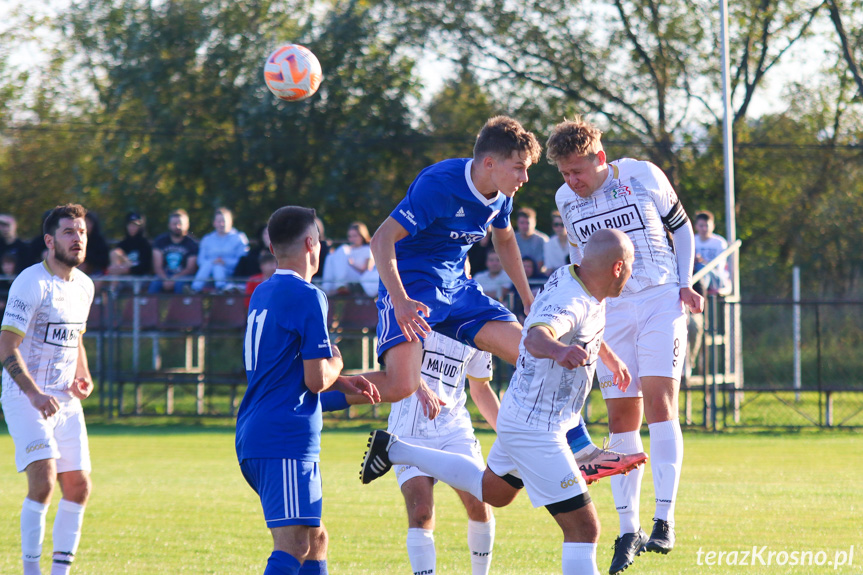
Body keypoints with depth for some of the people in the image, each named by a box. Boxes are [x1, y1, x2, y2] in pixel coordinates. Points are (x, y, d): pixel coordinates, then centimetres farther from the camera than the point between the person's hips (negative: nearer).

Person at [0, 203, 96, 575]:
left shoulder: (83, 285, 11)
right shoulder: (31, 283, -14)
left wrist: (83, 376, 7)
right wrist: (34, 394, -28)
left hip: (65, 401, 8)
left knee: (78, 487, 4)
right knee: (44, 480, -19)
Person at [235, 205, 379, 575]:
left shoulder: (261, 294, 19)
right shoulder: (307, 297, -9)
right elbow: (317, 379, -13)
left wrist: (345, 384, 22)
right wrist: (336, 361, 8)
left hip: (253, 434, 10)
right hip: (286, 438, -10)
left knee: (315, 538, 18)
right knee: (293, 544, -18)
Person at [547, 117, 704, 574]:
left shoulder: (642, 175, -6)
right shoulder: (565, 201, 4)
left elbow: (681, 227, 6)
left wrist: (685, 283, -4)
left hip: (660, 301, -3)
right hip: (609, 311, 3)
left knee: (658, 402, -17)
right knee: (621, 419, 1)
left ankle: (664, 522, -18)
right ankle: (628, 529, 8)